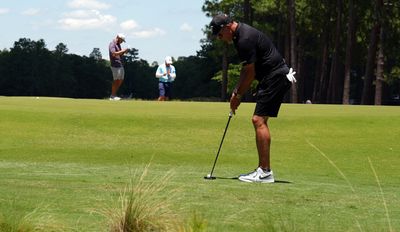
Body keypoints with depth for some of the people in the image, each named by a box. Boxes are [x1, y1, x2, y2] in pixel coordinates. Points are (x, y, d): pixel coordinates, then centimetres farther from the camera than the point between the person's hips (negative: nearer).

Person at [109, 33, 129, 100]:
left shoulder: (118, 44, 17)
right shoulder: (112, 44, -12)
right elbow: (114, 54, -25)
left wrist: (124, 52, 4)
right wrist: (122, 51, -20)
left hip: (120, 64, 10)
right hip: (115, 65, -10)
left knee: (120, 80, 11)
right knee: (116, 80, -6)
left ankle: (114, 94, 18)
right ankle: (112, 96, 1)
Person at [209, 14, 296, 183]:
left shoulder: (245, 39, -20)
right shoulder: (241, 35, 12)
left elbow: (250, 72, -15)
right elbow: (246, 69, 19)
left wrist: (238, 95, -4)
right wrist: (237, 91, 13)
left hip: (276, 77, -11)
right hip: (273, 77, 11)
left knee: (259, 120, -13)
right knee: (259, 121, 10)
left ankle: (265, 172, -14)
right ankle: (262, 169, 11)